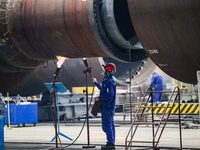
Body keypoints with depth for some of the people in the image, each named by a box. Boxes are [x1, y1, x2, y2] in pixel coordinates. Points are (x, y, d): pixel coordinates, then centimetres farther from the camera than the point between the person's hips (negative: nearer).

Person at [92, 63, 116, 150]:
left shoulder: (109, 81, -19)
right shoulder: (107, 80, 12)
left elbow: (110, 95, -25)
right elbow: (103, 88, 31)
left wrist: (99, 98, -16)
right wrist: (96, 83, 38)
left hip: (107, 107, -10)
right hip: (108, 107, 10)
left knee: (107, 125, -8)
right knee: (110, 125, 13)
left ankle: (110, 143, -7)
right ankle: (111, 143, 19)